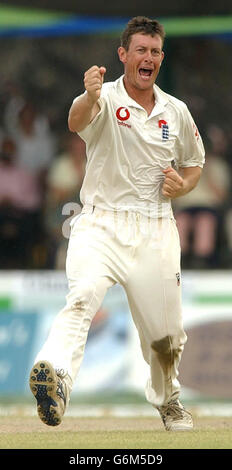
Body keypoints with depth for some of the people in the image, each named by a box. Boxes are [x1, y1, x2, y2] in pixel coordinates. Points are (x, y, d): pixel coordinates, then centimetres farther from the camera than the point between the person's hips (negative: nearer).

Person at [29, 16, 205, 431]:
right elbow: (77, 121, -31)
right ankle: (54, 375, -51)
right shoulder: (106, 99, -7)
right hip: (102, 225, -4)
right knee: (83, 295, -31)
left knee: (165, 333, 10)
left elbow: (194, 162, 23)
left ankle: (167, 399, 38)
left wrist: (183, 185, 0)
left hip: (156, 232, 4)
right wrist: (89, 98, -55)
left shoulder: (176, 112, 8)